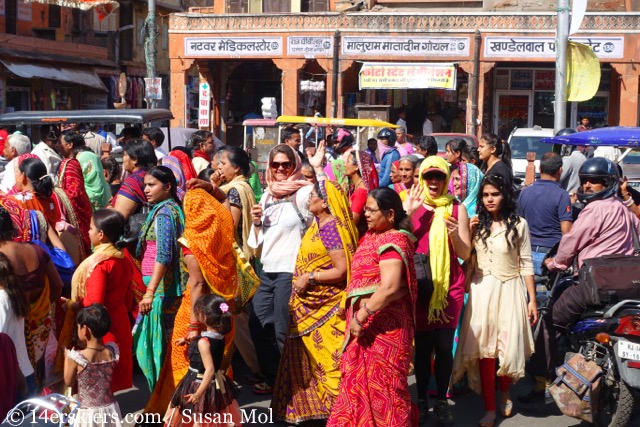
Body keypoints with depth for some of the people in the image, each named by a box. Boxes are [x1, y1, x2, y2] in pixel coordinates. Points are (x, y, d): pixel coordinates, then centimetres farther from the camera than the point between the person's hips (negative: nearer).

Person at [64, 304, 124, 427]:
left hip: (87, 414, -4)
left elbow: (69, 382, -2)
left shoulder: (77, 357, -18)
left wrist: (67, 356, 8)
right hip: (110, 410, 4)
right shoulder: (112, 351, -7)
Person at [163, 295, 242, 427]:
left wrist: (198, 393, -34)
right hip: (217, 385, 8)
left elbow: (209, 370, -32)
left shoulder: (203, 342, -28)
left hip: (200, 384, -8)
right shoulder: (220, 336, -4)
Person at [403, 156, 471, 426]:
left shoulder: (457, 208, 2)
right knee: (422, 344, 2)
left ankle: (442, 401, 12)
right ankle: (421, 399, 15)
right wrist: (407, 213, -13)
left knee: (444, 344, -2)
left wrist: (454, 234, -18)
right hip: (419, 284, 1)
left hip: (449, 284, 0)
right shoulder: (411, 204, 4)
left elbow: (465, 254, 2)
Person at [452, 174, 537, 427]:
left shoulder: (518, 224, -1)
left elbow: (526, 263, 1)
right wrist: (469, 233, -5)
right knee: (484, 350, -2)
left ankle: (504, 393, 28)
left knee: (509, 348, -2)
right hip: (481, 290, 2)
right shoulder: (477, 223, 7)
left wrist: (532, 300, -2)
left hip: (509, 289, -2)